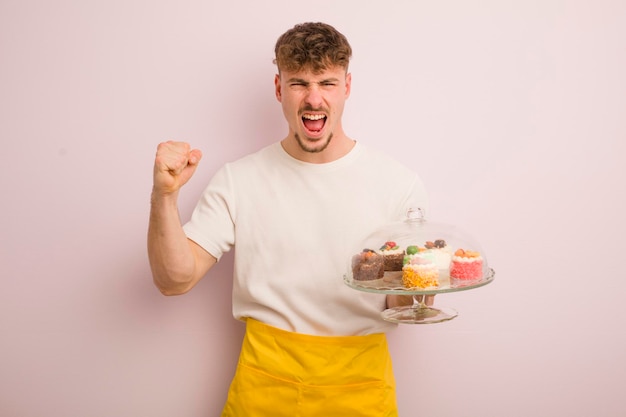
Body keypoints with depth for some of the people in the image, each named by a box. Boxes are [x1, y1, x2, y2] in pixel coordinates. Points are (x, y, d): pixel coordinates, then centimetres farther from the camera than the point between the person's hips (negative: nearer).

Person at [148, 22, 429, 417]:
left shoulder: (400, 183, -7)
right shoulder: (238, 181, -4)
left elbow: (403, 305, -2)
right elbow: (175, 279, -8)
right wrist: (164, 196, -22)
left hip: (360, 383, 0)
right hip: (266, 381, 0)